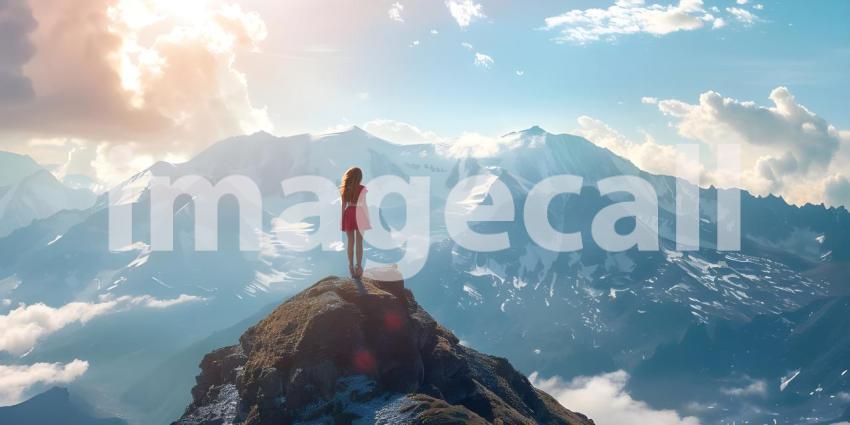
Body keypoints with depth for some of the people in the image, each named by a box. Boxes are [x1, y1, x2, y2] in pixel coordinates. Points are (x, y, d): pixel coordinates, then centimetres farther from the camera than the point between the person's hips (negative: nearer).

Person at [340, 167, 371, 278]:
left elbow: (343, 205, 0)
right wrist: (368, 219, -1)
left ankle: (351, 267, 12)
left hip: (348, 214, 2)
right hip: (359, 215, -2)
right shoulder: (362, 189, -9)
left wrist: (341, 219, 7)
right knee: (359, 243, 4)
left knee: (350, 242, 10)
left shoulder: (344, 189, -1)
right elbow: (364, 205, -9)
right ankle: (359, 267, 4)